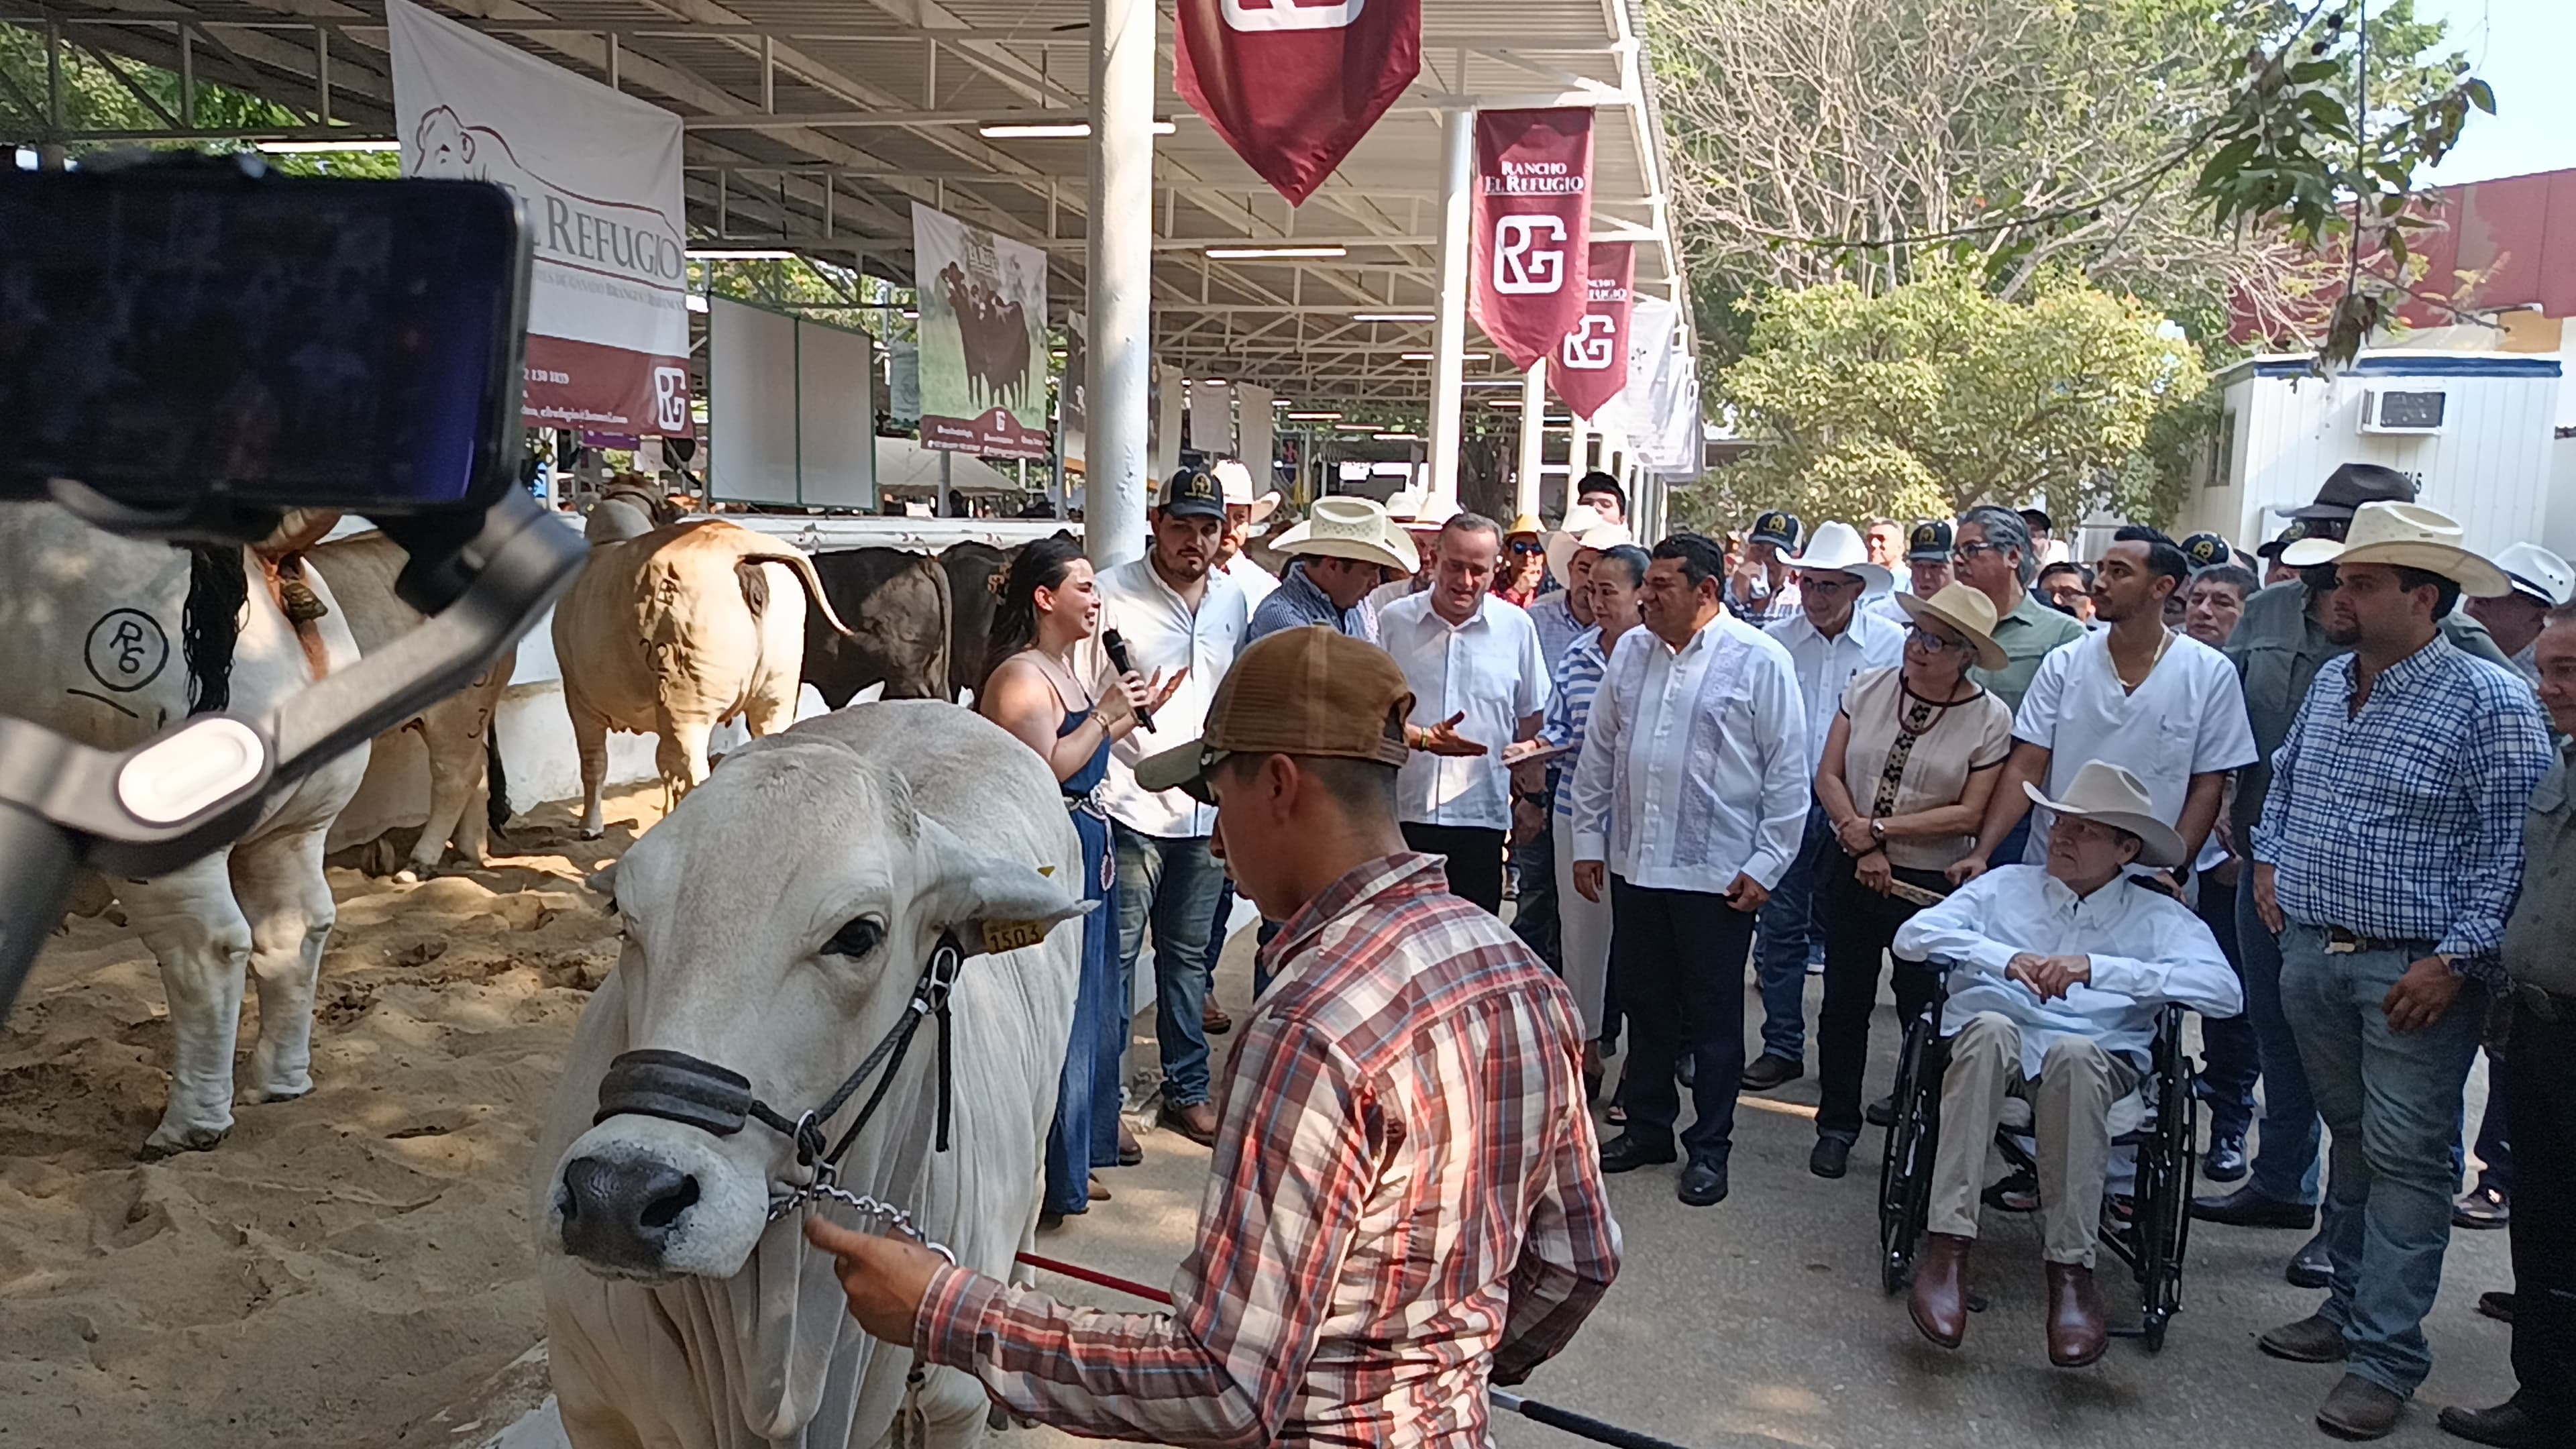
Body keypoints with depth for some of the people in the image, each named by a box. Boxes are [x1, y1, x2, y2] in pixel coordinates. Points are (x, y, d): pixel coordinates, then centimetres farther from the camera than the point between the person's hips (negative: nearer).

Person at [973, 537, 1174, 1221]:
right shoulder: (1020, 676, -17)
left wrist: (1131, 714, 14)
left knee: (1093, 1010, 18)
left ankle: (1076, 1157, 33)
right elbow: (1041, 770, -25)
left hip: (1085, 856, 11)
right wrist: (1105, 713, -21)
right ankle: (1051, 1179, 11)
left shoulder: (1066, 670, 14)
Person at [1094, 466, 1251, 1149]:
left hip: (1206, 810, 5)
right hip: (1131, 809, -5)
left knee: (1187, 956, 15)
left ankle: (1187, 1089, 27)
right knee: (1113, 958, 1)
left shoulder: (1233, 600, 9)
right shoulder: (1113, 593, -8)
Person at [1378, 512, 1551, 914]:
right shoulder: (1394, 621, 1)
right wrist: (1423, 738, -14)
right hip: (1399, 809, 0)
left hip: (1481, 814, 1)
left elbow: (1531, 719, 13)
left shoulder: (1517, 627, 4)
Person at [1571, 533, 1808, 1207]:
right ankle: (1648, 1127, 31)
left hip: (1718, 873, -5)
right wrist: (1589, 840, 10)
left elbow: (1788, 772, -7)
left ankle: (1710, 1147, 20)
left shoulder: (1760, 660, -8)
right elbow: (1599, 754, 12)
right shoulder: (1631, 651, 7)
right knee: (1644, 1003, 15)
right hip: (1634, 866, 5)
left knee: (1714, 1017, 7)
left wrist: (1765, 865, -9)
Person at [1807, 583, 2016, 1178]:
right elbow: (1828, 777, -1)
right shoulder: (1868, 688, 1)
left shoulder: (1990, 718, -7)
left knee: (1925, 1011, 8)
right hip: (1851, 870, 3)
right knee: (1844, 1001, 11)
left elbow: (1967, 816, -11)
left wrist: (1878, 829, -15)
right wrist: (1863, 848, -12)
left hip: (1930, 883, -2)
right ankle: (1837, 1124, 25)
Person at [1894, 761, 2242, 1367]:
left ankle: (2071, 1270, -32)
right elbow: (1913, 935, 3)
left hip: (2098, 1057, -1)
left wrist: (2098, 968, -18)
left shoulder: (2159, 918, 13)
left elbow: (2222, 989, -8)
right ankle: (1946, 1245, -38)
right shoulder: (2005, 886, 18)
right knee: (1991, 1027, -35)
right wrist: (2006, 958, -14)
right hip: (1991, 1043, 1)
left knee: (2072, 1052, -37)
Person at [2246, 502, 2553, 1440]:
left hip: (2417, 972, -6)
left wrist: (2457, 960, -18)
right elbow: (2285, 775, 27)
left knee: (2406, 1160, -1)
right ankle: (2351, 1305, 30)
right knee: (2351, 1140, 17)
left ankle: (2385, 1356, 7)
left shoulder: (2490, 703, -12)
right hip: (2314, 952, 7)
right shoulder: (2330, 683, 9)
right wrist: (2270, 857, 14)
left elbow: (2510, 850, -14)